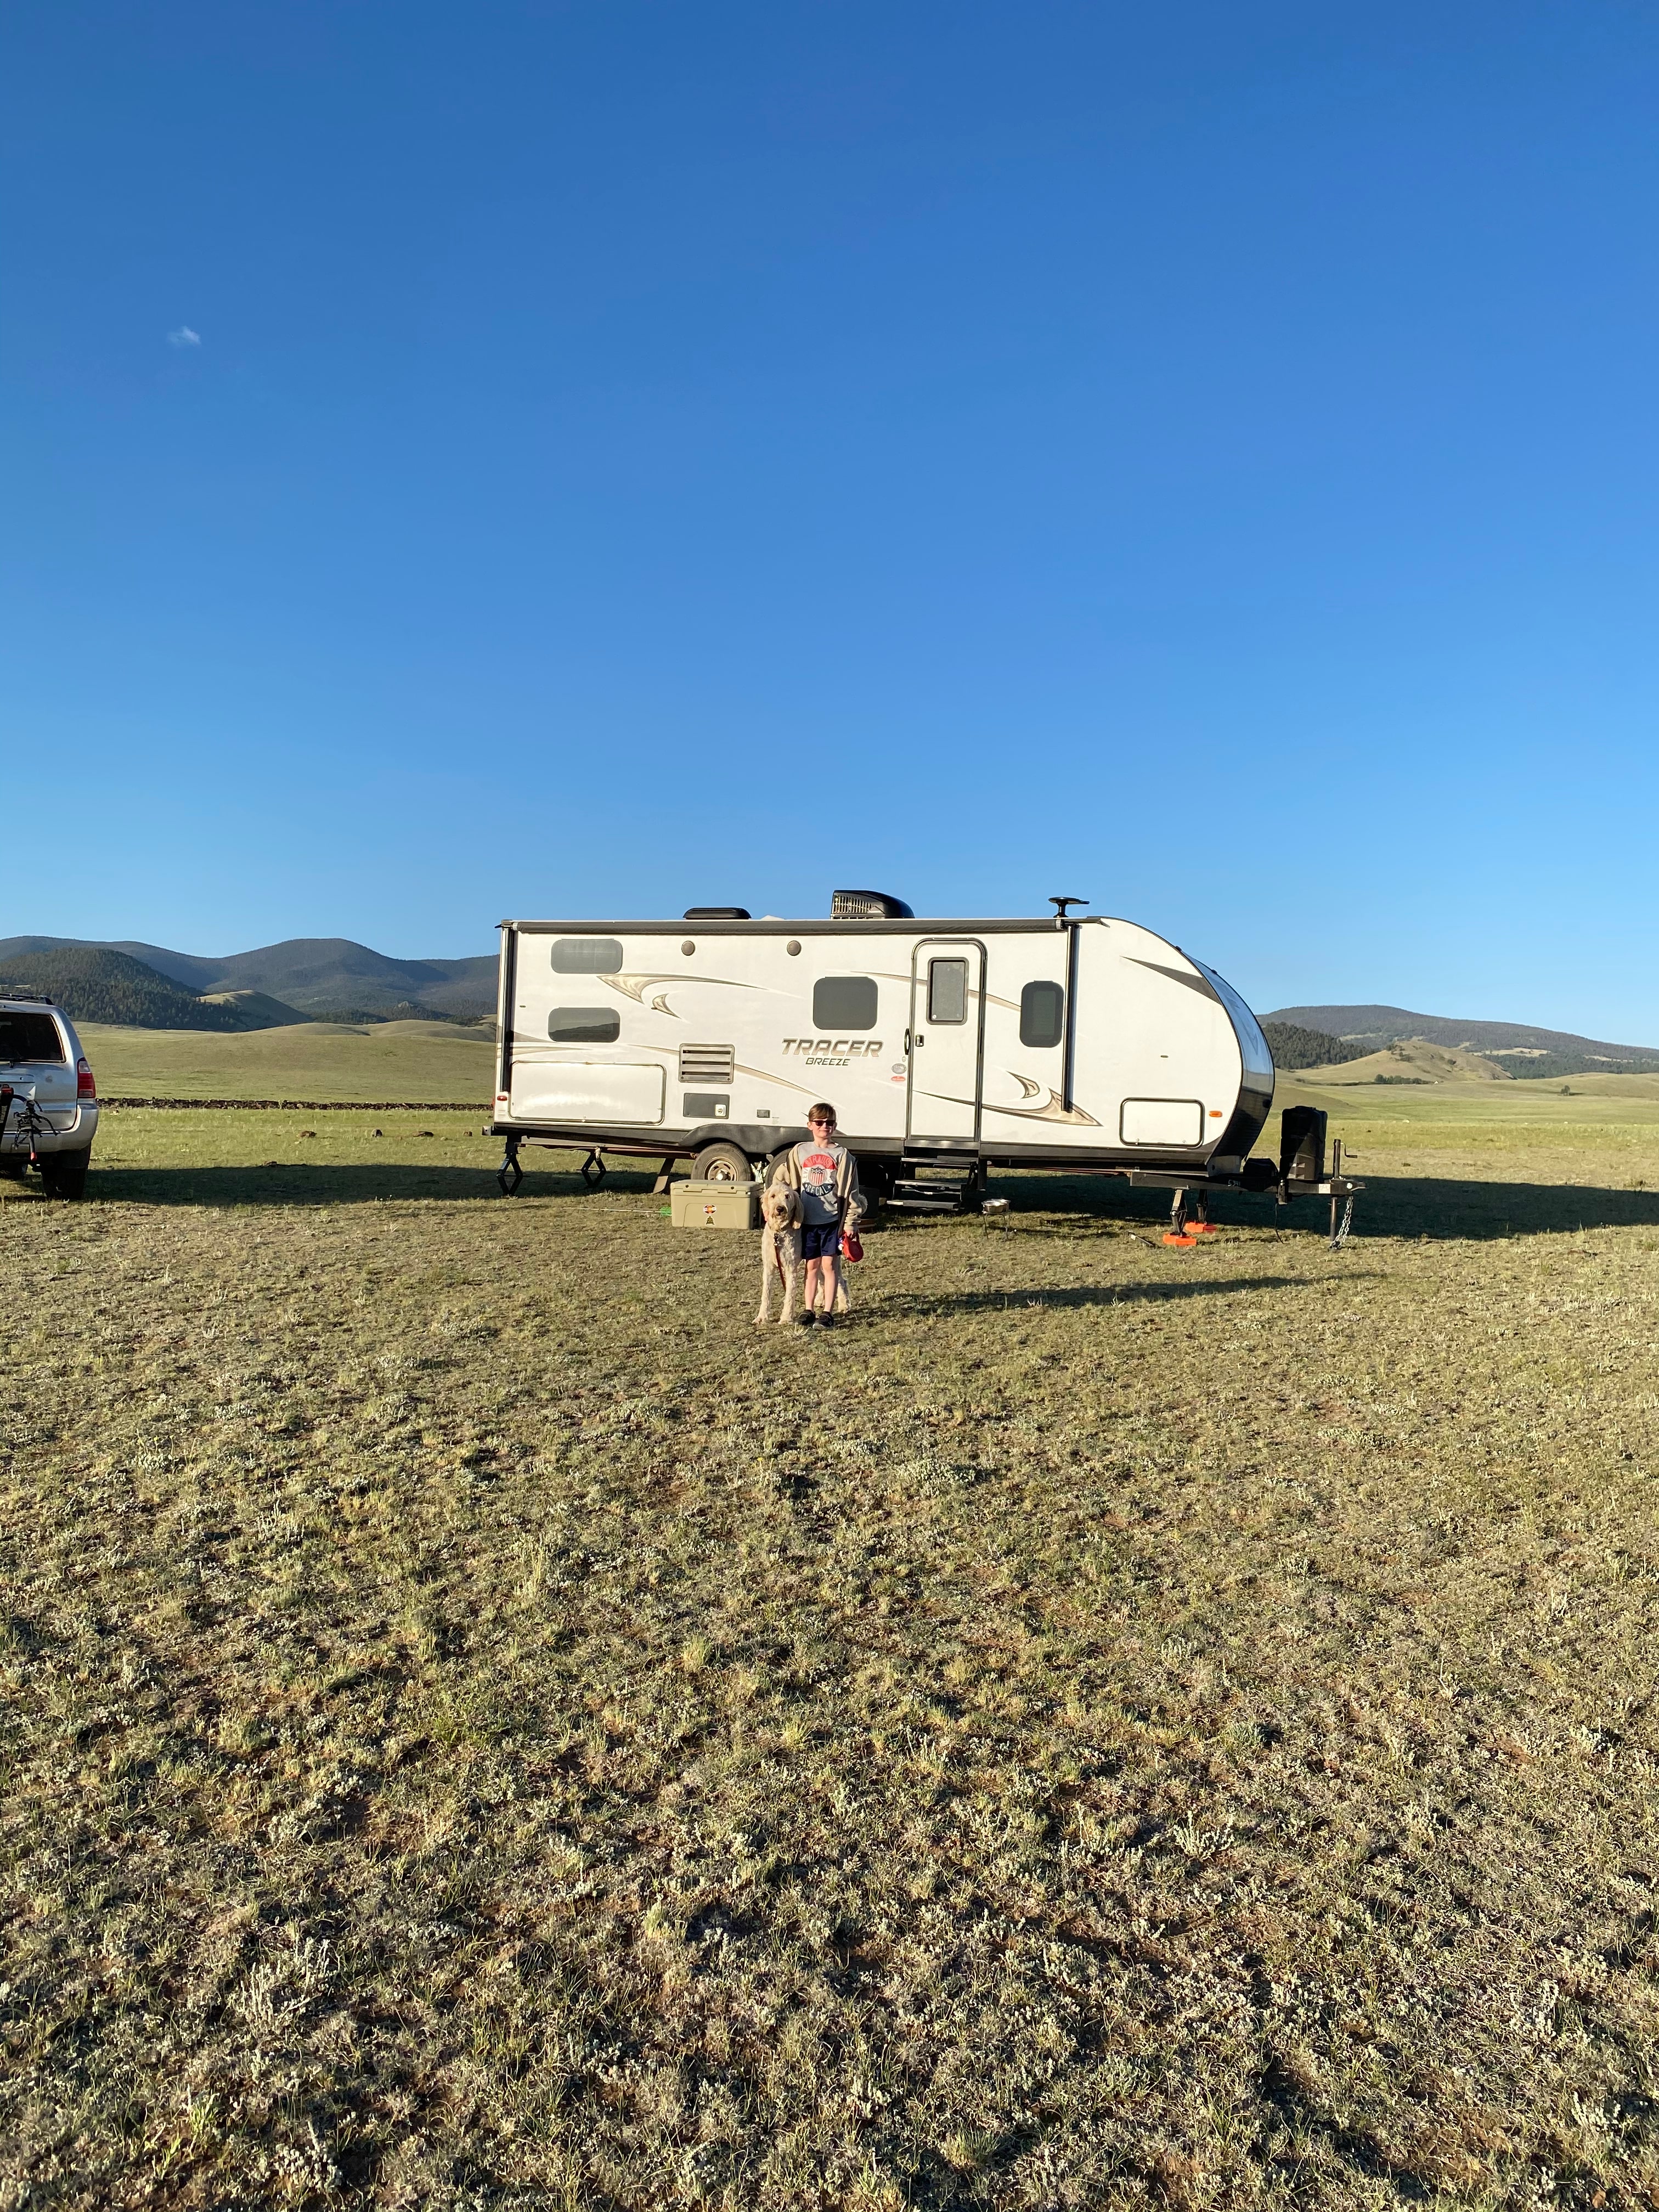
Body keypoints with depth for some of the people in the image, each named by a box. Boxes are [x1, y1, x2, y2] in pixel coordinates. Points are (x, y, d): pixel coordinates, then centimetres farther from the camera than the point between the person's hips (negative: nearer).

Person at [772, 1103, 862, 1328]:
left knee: (828, 1265, -2)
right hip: (807, 1219, 2)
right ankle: (809, 1311, 15)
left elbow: (850, 1191, -2)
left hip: (832, 1219, -2)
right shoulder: (799, 1152, 6)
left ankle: (827, 1313, 2)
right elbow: (781, 1178, 13)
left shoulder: (841, 1155, -1)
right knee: (812, 1265, 9)